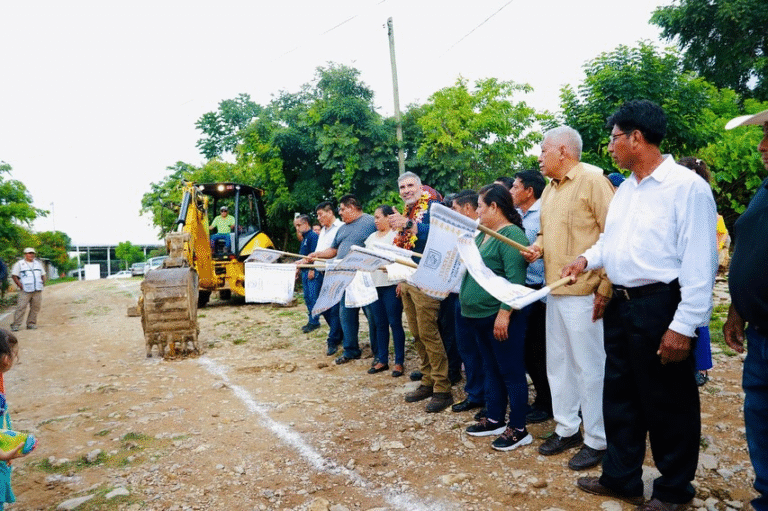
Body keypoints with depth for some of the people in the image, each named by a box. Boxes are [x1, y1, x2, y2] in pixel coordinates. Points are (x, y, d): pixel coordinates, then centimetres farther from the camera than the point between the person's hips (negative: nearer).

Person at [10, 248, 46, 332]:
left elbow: (43, 274, 27)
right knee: (21, 307, -10)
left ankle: (31, 323, 10)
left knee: (35, 308, 2)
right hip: (25, 290, -4)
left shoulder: (38, 263, 20)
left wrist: (43, 282, 9)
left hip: (37, 290, 4)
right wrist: (20, 285, -10)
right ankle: (16, 324, -7)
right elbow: (14, 275, 2)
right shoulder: (19, 264, 5)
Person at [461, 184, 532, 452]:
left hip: (501, 316, -9)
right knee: (491, 369, 17)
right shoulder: (483, 235, 14)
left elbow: (515, 280, -22)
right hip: (479, 316, 10)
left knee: (511, 372, 1)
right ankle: (494, 419, 30)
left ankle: (518, 429, 12)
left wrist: (504, 314, -25)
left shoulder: (512, 235, -15)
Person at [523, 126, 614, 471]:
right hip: (554, 291, 9)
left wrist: (605, 288, -19)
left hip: (584, 293, -9)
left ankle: (596, 440, 16)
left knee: (589, 367, 1)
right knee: (558, 363, 16)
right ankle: (567, 429, 31)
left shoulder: (593, 181, -11)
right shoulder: (549, 190, 15)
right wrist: (536, 248, 3)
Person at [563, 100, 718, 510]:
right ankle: (620, 478, 34)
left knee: (667, 404, 7)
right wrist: (587, 258, 3)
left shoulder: (686, 186, -14)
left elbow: (699, 261, -18)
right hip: (621, 305, 9)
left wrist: (684, 325, -20)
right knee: (619, 396, 17)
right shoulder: (625, 188, 12)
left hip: (659, 307, -8)